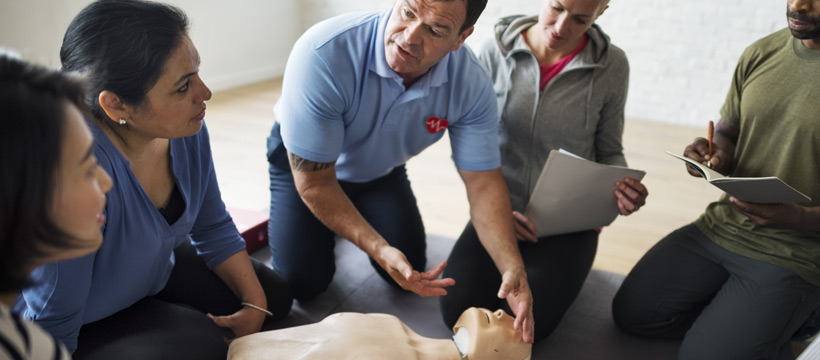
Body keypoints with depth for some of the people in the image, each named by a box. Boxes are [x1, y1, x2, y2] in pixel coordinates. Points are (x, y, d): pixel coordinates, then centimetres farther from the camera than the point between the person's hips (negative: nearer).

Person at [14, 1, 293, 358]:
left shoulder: (186, 130, -18)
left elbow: (213, 229, 0)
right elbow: (52, 326, -28)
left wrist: (255, 304, -5)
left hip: (155, 270, 7)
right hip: (84, 327, -6)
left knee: (274, 295, 9)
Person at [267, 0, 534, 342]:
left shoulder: (471, 85, -28)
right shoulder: (323, 54, -40)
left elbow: (484, 183, -22)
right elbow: (313, 182, -32)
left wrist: (512, 268, -36)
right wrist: (378, 248, -39)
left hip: (380, 169, 3)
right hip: (304, 161, -2)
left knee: (410, 271, 0)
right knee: (303, 281, -9)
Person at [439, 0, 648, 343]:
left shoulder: (611, 65, -7)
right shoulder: (496, 51, -7)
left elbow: (609, 152, 4)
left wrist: (624, 188, -18)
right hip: (502, 211, 1)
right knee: (457, 310, -16)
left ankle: (564, 266, 15)